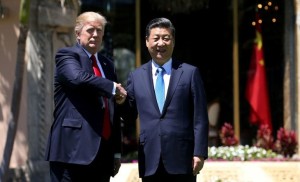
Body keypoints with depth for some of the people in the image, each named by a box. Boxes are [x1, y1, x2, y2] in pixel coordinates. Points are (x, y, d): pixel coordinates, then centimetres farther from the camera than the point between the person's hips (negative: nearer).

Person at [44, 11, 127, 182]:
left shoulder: (108, 64, 21)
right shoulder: (67, 55, 1)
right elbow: (78, 77, -23)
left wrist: (117, 151, 17)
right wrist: (113, 87, -13)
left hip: (102, 153, 7)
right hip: (73, 148, -7)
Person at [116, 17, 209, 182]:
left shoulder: (190, 73, 4)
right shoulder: (136, 76, 11)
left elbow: (200, 118, 1)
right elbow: (129, 117, 13)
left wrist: (199, 153, -6)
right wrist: (122, 101, -9)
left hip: (182, 157, -2)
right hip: (150, 160, 2)